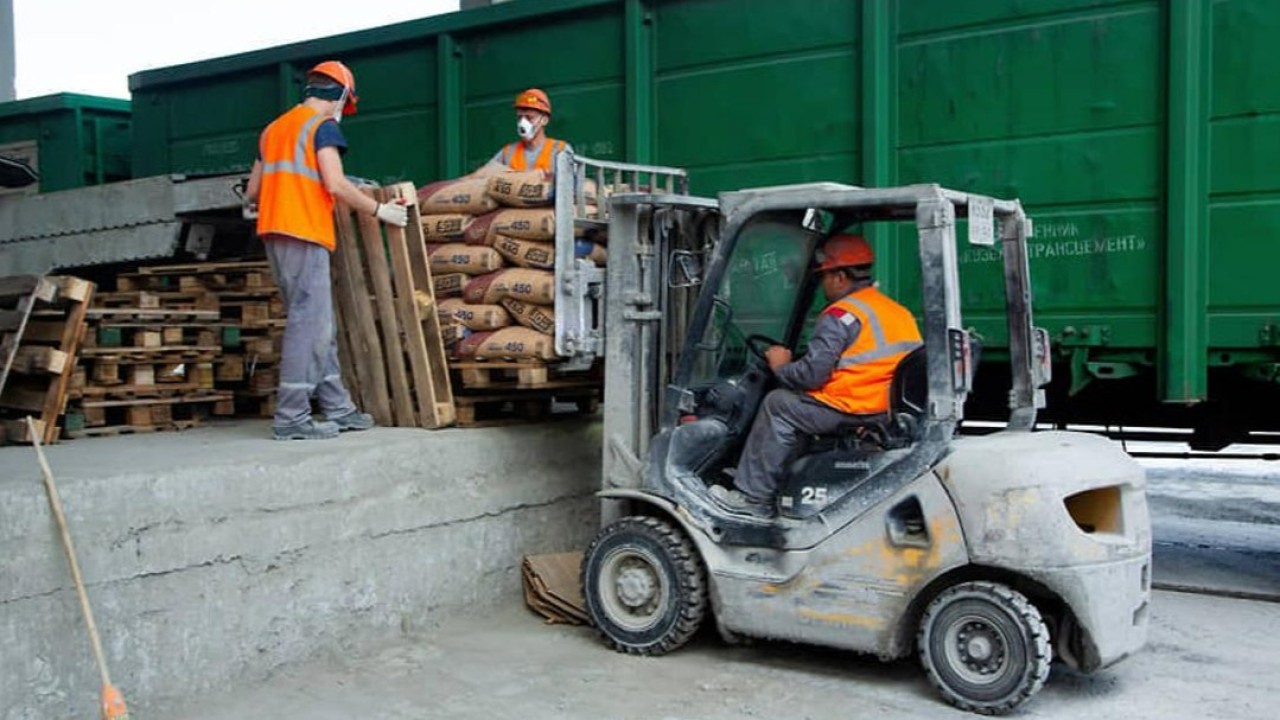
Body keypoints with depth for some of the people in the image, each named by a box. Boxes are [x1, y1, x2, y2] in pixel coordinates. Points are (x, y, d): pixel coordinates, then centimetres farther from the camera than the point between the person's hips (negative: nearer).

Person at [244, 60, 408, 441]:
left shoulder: (274, 128, 21)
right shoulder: (323, 126, -3)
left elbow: (252, 191, 22)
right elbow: (336, 184, -15)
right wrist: (380, 210, -4)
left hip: (275, 232, 9)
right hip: (304, 235, -9)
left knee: (320, 324, 11)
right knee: (308, 323, -7)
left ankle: (337, 408, 14)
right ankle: (291, 417, -8)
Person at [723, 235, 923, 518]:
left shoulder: (841, 315, -10)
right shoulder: (899, 311, 16)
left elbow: (812, 374, -16)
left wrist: (781, 367, 4)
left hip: (855, 410, -9)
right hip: (894, 409, 9)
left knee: (778, 405, 4)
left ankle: (753, 498, 5)